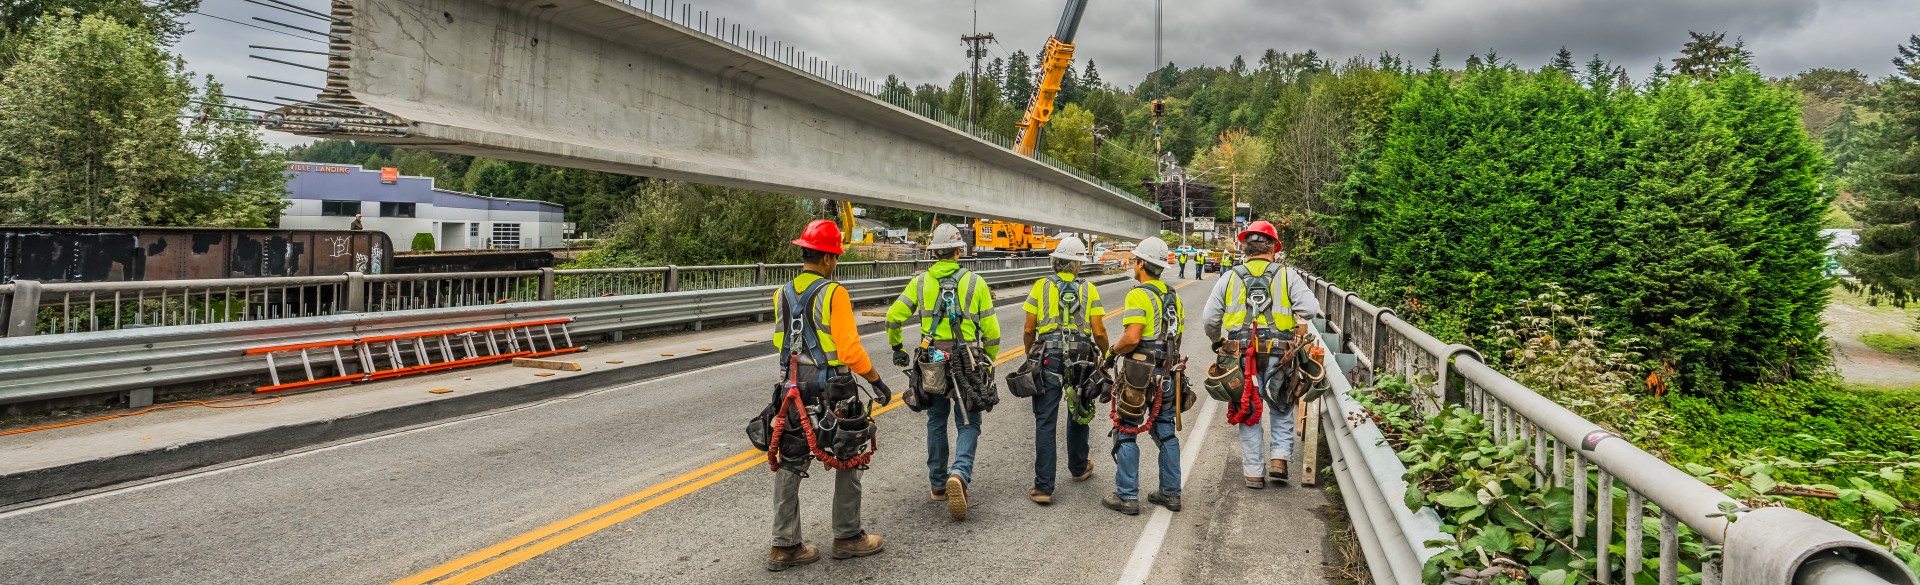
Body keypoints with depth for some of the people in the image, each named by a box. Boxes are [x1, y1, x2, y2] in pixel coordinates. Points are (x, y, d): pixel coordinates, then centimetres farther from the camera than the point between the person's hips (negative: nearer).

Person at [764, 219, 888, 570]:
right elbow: (848, 348, -19)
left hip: (793, 390, 6)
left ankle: (785, 545, 11)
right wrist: (876, 380, -9)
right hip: (832, 390, -6)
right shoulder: (833, 293, -15)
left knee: (789, 465, 9)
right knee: (849, 461, 11)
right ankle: (847, 537, 18)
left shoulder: (783, 294, 5)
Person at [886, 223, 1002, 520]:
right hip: (967, 361, -2)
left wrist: (896, 347, 11)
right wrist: (989, 363, 12)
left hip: (931, 363, 2)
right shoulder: (975, 282, -3)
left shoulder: (920, 282, 1)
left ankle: (938, 484, 26)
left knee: (936, 422, 19)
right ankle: (959, 474, -18)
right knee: (968, 425, 7)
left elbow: (893, 317, -5)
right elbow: (991, 330, -2)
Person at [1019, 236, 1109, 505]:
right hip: (1081, 360, 1)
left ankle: (1043, 487, -5)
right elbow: (1099, 332, -2)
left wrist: (1030, 354, 17)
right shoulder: (1088, 289, 1)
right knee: (1079, 413, 22)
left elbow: (1029, 329, 0)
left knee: (1045, 422, -1)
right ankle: (1079, 468, 41)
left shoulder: (1041, 286, 0)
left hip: (1049, 360, -1)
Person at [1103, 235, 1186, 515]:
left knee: (1126, 434, 2)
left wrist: (1115, 349, -6)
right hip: (1168, 375, 8)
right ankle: (1171, 493, 20)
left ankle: (1127, 496, 5)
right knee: (1165, 433, 15)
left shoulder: (1138, 295, -14)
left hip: (1139, 375, -8)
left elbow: (1132, 338, -24)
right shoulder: (1174, 297, 12)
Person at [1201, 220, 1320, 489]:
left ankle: (1254, 471, 16)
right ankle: (1279, 458, 8)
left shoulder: (1230, 278, 3)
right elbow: (1310, 308, -10)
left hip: (1241, 356, 1)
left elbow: (1209, 318, 2)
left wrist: (1219, 342, 18)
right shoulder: (1287, 275, -1)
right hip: (1279, 356, -1)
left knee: (1247, 412, 12)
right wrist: (1298, 327, 9)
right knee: (1281, 409, 19)